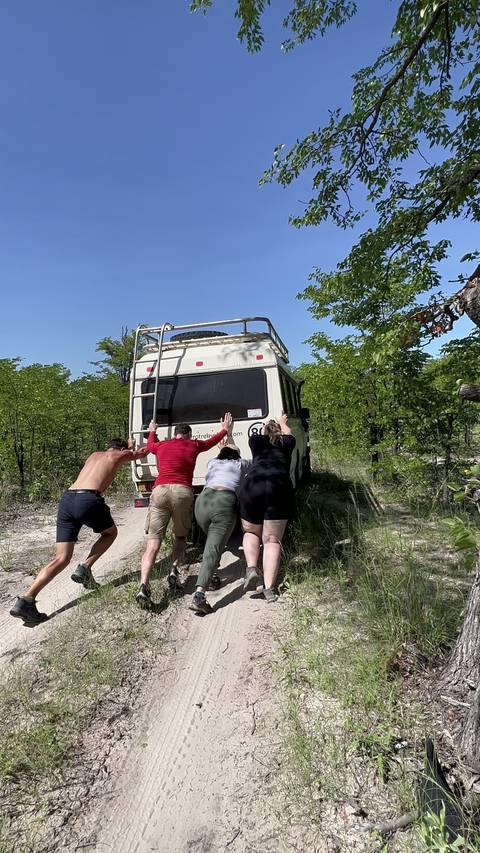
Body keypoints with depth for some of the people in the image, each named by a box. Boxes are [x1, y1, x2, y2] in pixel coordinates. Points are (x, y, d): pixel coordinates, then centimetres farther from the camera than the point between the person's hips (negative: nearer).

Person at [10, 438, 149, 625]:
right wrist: (130, 448, 54)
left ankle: (26, 600, -6)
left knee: (61, 558, 8)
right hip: (88, 500, -6)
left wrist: (128, 445, 62)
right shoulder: (120, 455, 14)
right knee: (110, 533, 23)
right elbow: (143, 452, 32)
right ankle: (84, 568, 8)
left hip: (66, 499, 6)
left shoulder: (95, 454, 30)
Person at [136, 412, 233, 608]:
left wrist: (152, 431, 67)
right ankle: (174, 570, 1)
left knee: (153, 542, -2)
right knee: (180, 536, 21)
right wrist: (225, 429, 56)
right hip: (183, 492, -1)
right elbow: (212, 441, 37)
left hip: (160, 490, 1)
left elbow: (149, 445, 46)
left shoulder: (161, 445, 22)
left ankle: (144, 586, -16)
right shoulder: (193, 445, 18)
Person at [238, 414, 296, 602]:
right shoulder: (285, 442, 24)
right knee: (272, 540, 5)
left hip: (252, 485, 0)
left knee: (251, 532, 21)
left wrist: (266, 429, 69)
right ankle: (269, 588, -2)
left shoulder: (256, 440, 24)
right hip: (280, 488, 0)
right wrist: (282, 422, 68)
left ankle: (251, 568, 1)